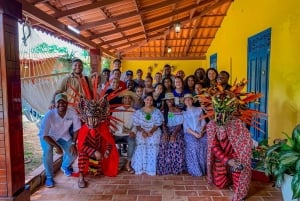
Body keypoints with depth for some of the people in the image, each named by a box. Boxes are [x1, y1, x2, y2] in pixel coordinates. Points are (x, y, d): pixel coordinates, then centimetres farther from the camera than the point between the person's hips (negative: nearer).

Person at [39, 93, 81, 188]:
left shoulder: (72, 113, -28)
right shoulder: (49, 115, -35)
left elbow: (76, 129, -13)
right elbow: (44, 135, -30)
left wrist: (73, 144, -18)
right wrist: (56, 146, -31)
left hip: (64, 135, 3)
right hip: (48, 136, -3)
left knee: (73, 152, -9)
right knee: (48, 152, -29)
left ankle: (65, 167, 28)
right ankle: (49, 177, -4)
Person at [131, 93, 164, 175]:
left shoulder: (157, 111, 4)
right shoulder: (139, 112, 7)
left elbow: (158, 124, -2)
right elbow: (137, 124, 2)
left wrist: (151, 131, -16)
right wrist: (143, 131, -15)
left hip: (154, 131, 0)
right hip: (142, 131, 1)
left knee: (153, 144, -20)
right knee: (141, 145, -19)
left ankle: (151, 168, -12)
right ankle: (140, 168, -9)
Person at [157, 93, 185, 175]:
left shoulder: (178, 111, 5)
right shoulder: (164, 112, 11)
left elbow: (179, 124, -1)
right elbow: (163, 124, 5)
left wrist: (174, 134, -16)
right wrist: (165, 133, -14)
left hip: (176, 131, -1)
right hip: (166, 131, 1)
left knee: (175, 144, -22)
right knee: (164, 144, -19)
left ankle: (175, 168, -11)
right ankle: (164, 168, -10)